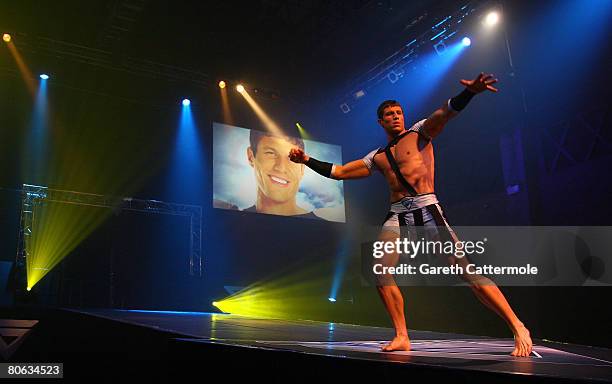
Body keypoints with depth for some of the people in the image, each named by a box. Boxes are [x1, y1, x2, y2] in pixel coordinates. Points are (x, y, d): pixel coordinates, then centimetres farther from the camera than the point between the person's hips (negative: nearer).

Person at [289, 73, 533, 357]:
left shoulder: (418, 133, 10)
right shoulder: (377, 157, 21)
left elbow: (443, 114, -9)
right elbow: (338, 172, 24)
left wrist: (469, 92, -28)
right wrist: (307, 160, 18)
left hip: (427, 209, -4)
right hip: (397, 215, 5)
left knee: (465, 268, -12)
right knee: (381, 271, -14)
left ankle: (517, 327, -4)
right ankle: (401, 337, -4)